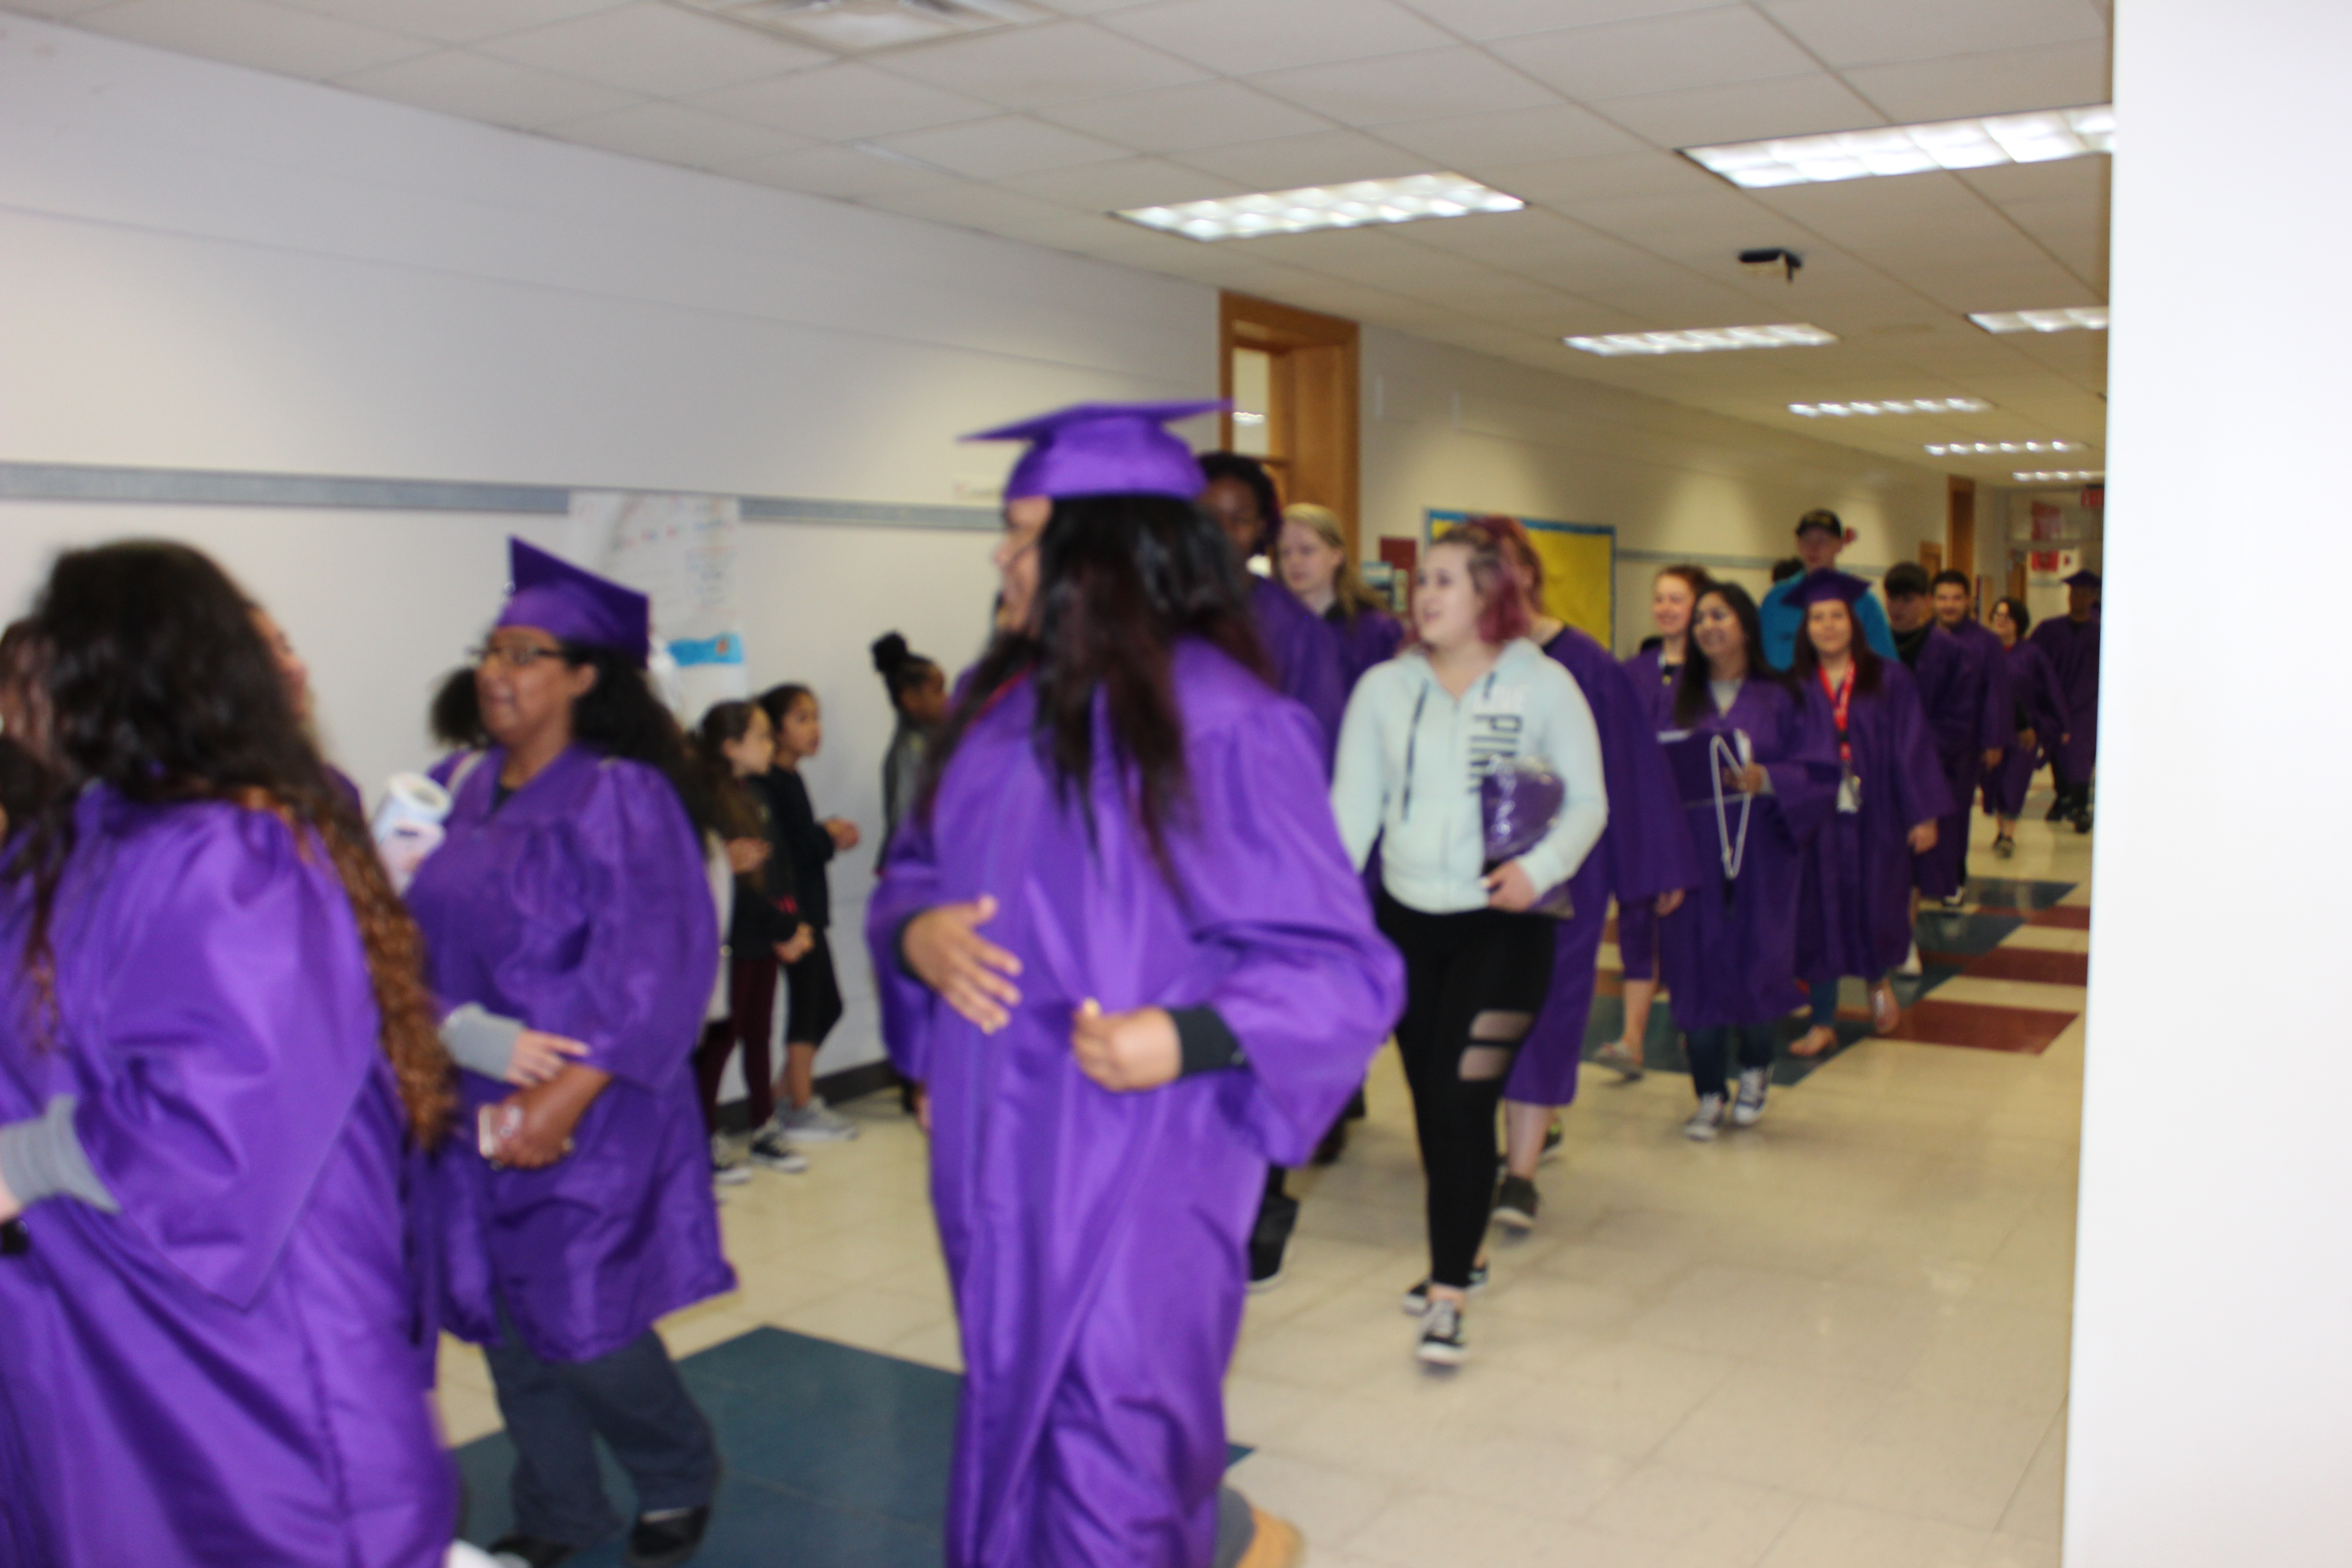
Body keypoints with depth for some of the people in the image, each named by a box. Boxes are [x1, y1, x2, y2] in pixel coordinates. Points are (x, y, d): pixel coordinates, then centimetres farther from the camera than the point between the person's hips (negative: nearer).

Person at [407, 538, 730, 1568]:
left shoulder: (622, 797, -11)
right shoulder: (459, 790, 7)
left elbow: (655, 966, -16)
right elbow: (417, 937, 8)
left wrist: (568, 1092, -21)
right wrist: (462, 1031, -9)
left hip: (592, 1120, -5)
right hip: (478, 1109, 6)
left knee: (583, 1327, -1)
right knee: (506, 1324, 11)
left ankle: (679, 1476, 28)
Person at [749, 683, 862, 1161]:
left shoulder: (790, 779, 15)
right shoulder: (770, 783, -15)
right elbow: (777, 852, -22)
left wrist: (830, 833, -2)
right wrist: (828, 838, -12)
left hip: (808, 909, 10)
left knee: (826, 1005, 15)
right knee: (807, 1009, -2)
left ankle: (787, 1098, 25)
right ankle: (800, 1111, 10)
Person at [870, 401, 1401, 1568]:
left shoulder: (1220, 721, -15)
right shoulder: (1000, 703, 6)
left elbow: (1335, 968, -13)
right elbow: (914, 867, 15)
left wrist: (1187, 1037, -29)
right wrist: (915, 932, -8)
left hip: (1141, 1144, -7)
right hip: (997, 1144, 7)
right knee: (1017, 1429, 21)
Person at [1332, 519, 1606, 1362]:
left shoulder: (1544, 685, -3)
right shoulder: (1384, 688, 5)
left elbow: (1589, 802, 0)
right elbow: (1352, 807, 3)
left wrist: (1541, 867, -19)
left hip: (1503, 924, -3)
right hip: (1406, 919, 4)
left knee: (1464, 1101, -10)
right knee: (1430, 1101, 11)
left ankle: (1448, 1294, -2)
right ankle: (1457, 1253, 30)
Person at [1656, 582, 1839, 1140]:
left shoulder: (1788, 697, 3)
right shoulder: (1678, 697, 9)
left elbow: (1819, 772, -3)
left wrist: (1766, 780, -18)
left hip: (1761, 854, -1)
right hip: (1694, 853, 1)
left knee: (1756, 962, 1)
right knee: (1698, 965, -1)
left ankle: (1755, 1072, 27)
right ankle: (1709, 1095, 10)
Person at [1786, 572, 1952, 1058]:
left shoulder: (1889, 680, 0)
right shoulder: (1796, 689, 2)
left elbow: (1912, 748, -3)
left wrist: (1924, 814, -7)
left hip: (1873, 819, 0)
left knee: (1874, 909, 8)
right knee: (1821, 916, 2)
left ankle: (1879, 980, 39)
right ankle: (1824, 1021, 13)